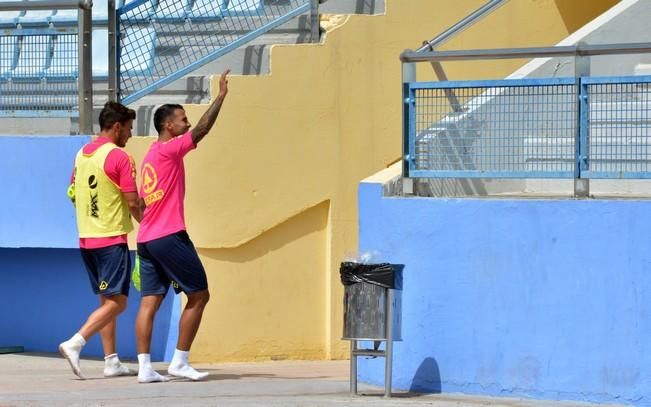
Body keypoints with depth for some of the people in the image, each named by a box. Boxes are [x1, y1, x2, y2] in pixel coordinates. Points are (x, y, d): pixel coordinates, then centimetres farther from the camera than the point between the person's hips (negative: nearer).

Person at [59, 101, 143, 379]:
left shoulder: (81, 155, 10)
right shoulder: (119, 157, -13)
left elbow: (73, 194, 19)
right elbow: (133, 203, -14)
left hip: (87, 238, 8)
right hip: (112, 239, -8)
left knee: (107, 300, 14)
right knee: (117, 302, -6)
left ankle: (111, 361, 12)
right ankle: (75, 343, -20)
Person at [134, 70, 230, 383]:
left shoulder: (152, 155, 18)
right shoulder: (169, 150, -8)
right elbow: (202, 130, -18)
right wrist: (221, 96, -14)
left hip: (146, 238, 9)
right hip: (169, 237, -9)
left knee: (149, 302, 3)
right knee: (199, 295, -1)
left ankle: (145, 367, -3)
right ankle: (179, 362, -2)